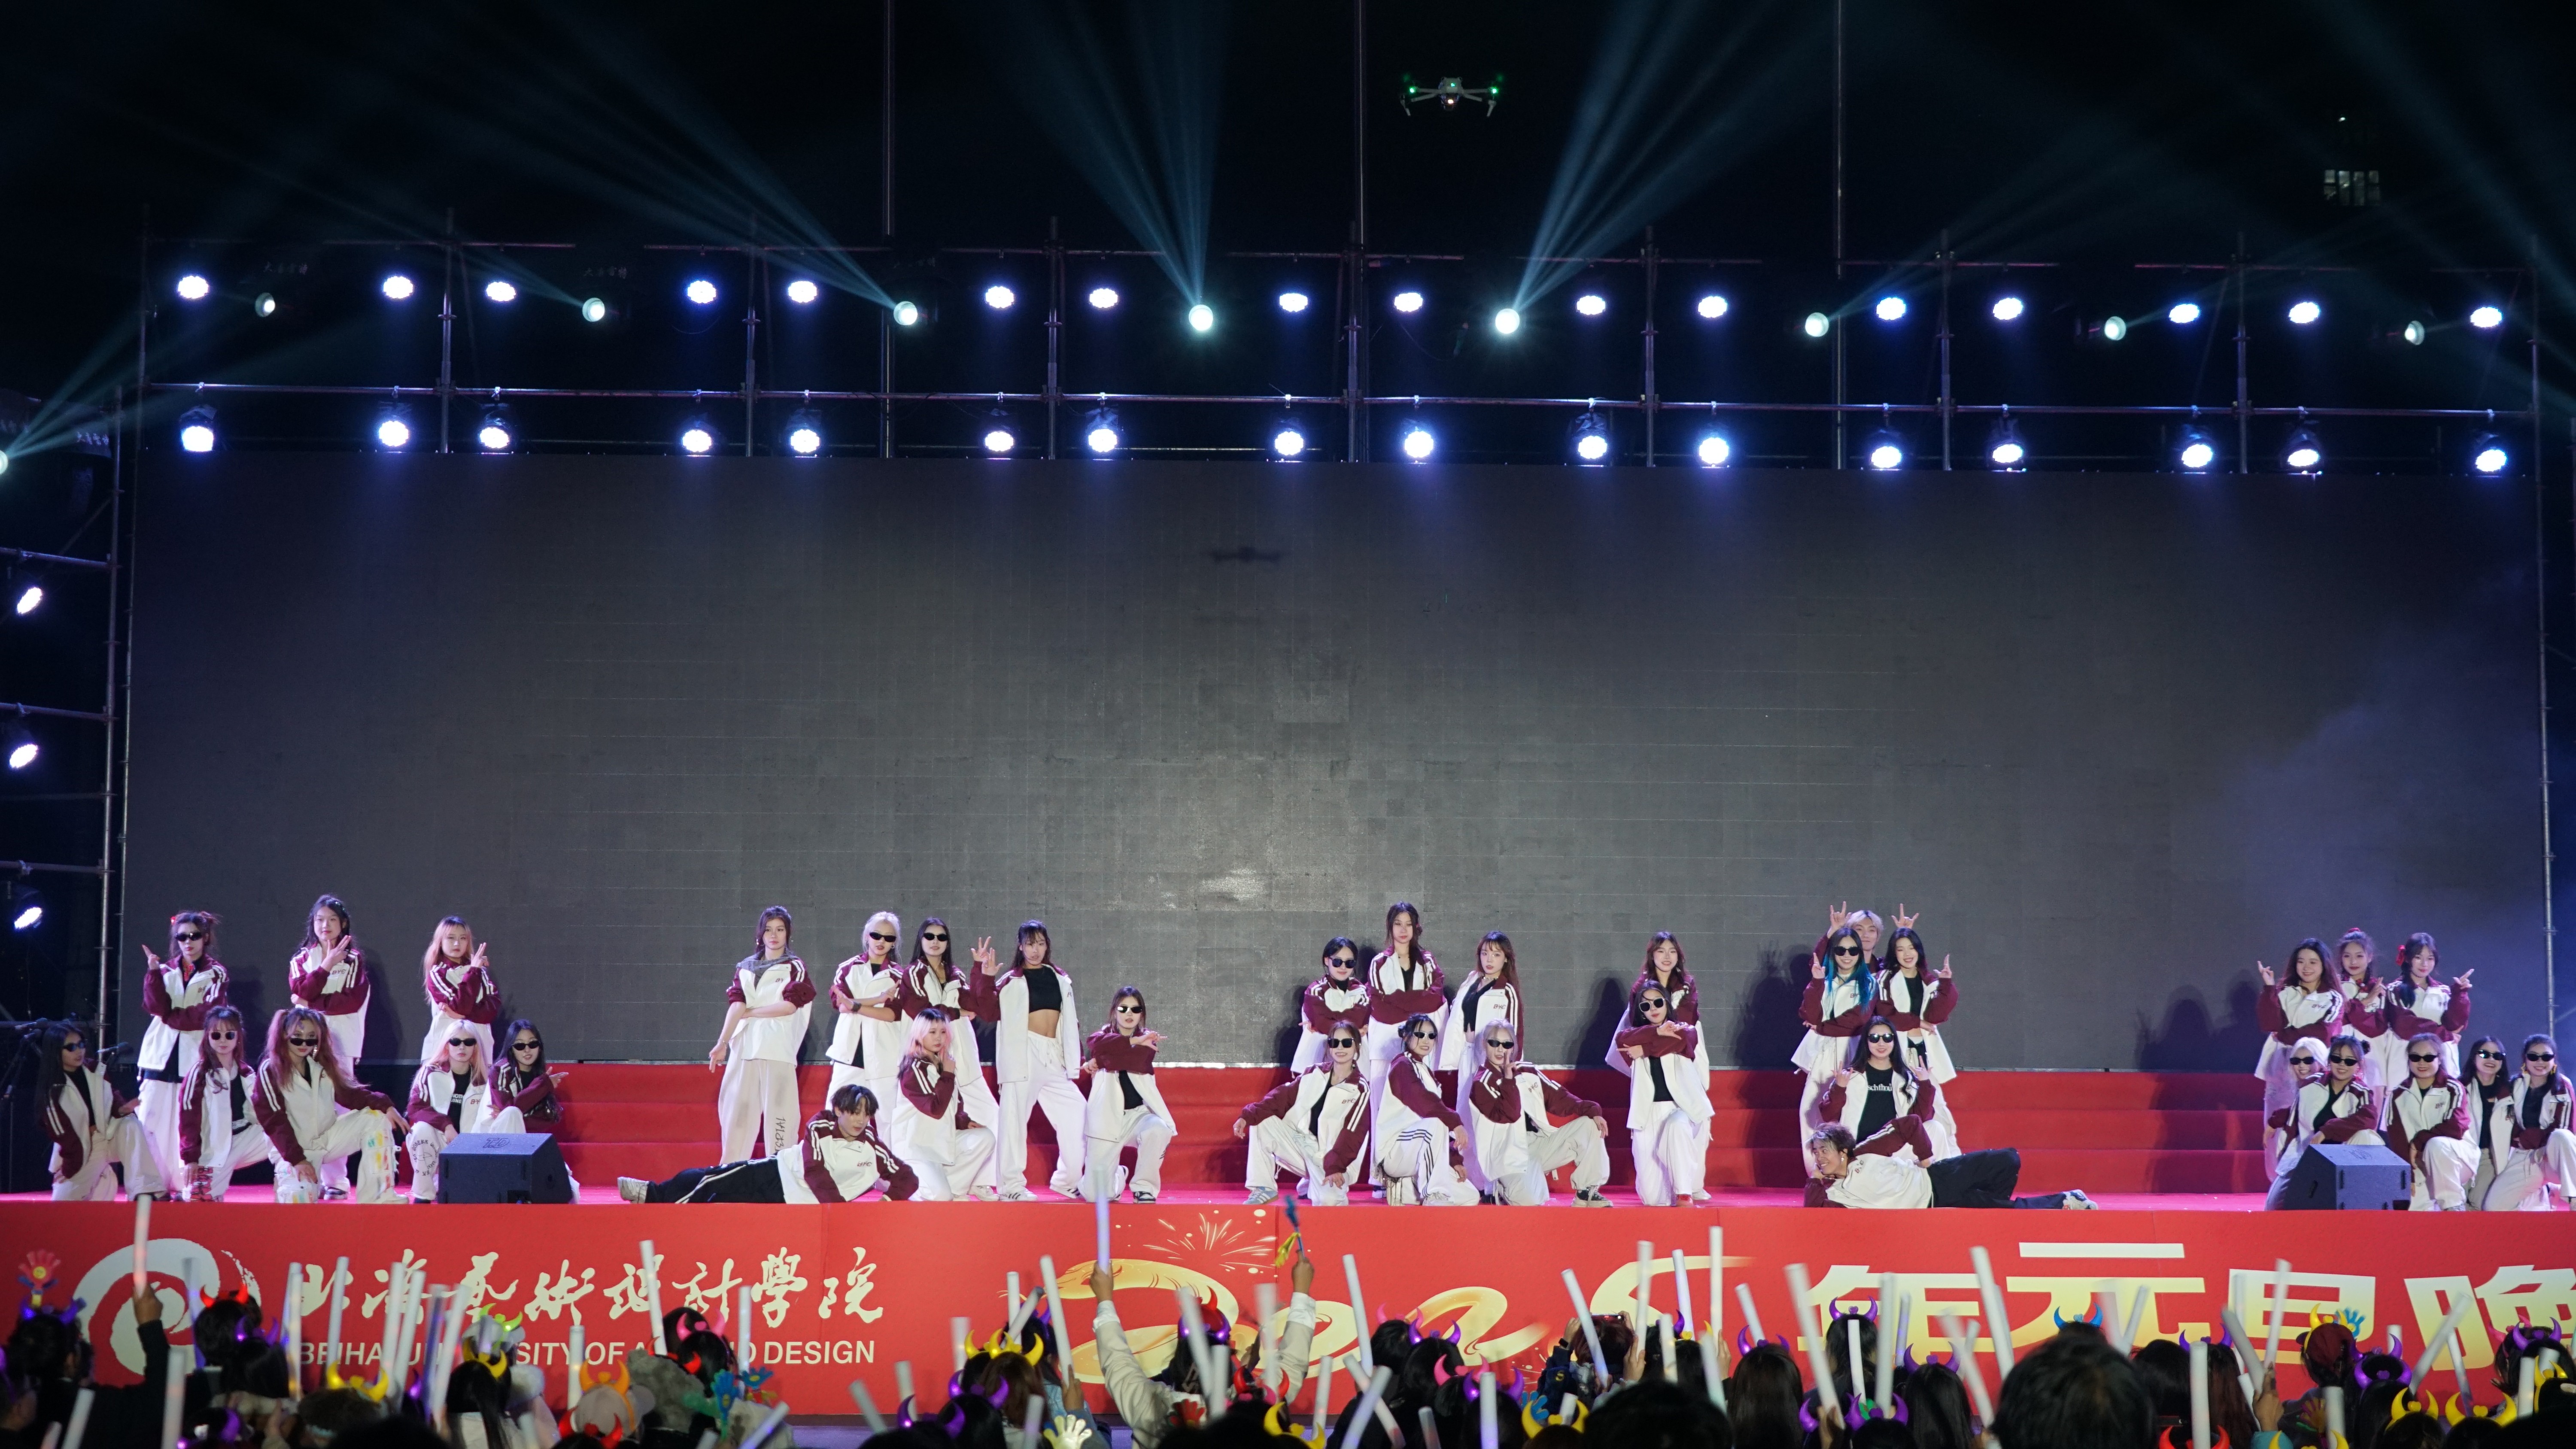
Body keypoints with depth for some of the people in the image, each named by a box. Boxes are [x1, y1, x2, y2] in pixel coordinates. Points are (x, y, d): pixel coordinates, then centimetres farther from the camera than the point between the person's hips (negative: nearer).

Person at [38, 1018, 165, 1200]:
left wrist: (123, 1108, -24)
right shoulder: (53, 1090, -13)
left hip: (109, 1136, 2)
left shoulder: (97, 1071, -2)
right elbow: (61, 1133, -13)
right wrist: (71, 1168, -15)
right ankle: (98, 1180, 20)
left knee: (131, 1125, -30)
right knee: (63, 1202, -13)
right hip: (80, 1151, -2)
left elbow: (114, 1101, 1)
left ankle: (145, 1193, -33)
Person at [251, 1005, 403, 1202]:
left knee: (376, 1117, -11)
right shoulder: (270, 1073, -11)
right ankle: (289, 1178, 6)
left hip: (327, 1140, 6)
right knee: (301, 1197, -34)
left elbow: (349, 1094, 1)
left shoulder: (323, 1067, 7)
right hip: (291, 1148, -6)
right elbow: (274, 1122, -15)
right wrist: (297, 1160, -24)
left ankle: (376, 1199, -14)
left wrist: (384, 1105, -17)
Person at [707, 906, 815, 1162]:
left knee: (777, 1111, -8)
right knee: (737, 1109, -1)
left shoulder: (795, 967, 8)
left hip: (777, 1049, -3)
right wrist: (723, 1042, -10)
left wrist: (749, 1012, -1)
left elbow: (789, 1005, -6)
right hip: (743, 1048, 3)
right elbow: (736, 1004, 2)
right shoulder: (745, 968, 16)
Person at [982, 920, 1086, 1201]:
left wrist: (1077, 1059, 14)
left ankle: (1068, 1180, 17)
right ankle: (1011, 1185, -2)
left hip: (1054, 1059, 5)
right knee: (1015, 1117, -7)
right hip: (1023, 1056, -5)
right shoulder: (1011, 982, 2)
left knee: (1076, 1115, 4)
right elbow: (990, 1009, -13)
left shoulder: (1061, 979, 16)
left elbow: (1070, 1022, 19)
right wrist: (986, 977, -24)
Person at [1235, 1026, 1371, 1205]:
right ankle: (1264, 1188, -8)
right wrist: (1248, 1116, -13)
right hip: (1298, 1142, 5)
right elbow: (1282, 1098, 1)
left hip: (1326, 1158, -4)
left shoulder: (1360, 1090, -6)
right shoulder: (1314, 1075, 8)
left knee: (1327, 1200, -31)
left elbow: (1352, 1134, -13)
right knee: (1261, 1121, -13)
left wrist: (1335, 1166, -25)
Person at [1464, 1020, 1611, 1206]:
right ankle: (1505, 1190, 4)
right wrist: (1508, 1078, -23)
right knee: (1529, 1201, -34)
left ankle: (1587, 1193, -1)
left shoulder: (1527, 1072, 12)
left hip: (1541, 1144, 7)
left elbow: (1557, 1099, 7)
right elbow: (1509, 1115, -20)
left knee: (1588, 1125, -6)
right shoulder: (1481, 1085, -6)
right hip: (1512, 1157, -7)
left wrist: (1592, 1111, -6)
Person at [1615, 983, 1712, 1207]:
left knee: (1677, 1126, -41)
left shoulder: (1685, 1031, 11)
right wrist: (1657, 1032, -21)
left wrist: (1645, 1050, -8)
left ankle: (1685, 1193, -31)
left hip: (1683, 1108, -2)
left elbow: (1680, 1041, -15)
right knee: (1653, 1197, -8)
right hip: (1649, 1113, 2)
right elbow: (1623, 1040, -9)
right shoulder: (1639, 1034, 17)